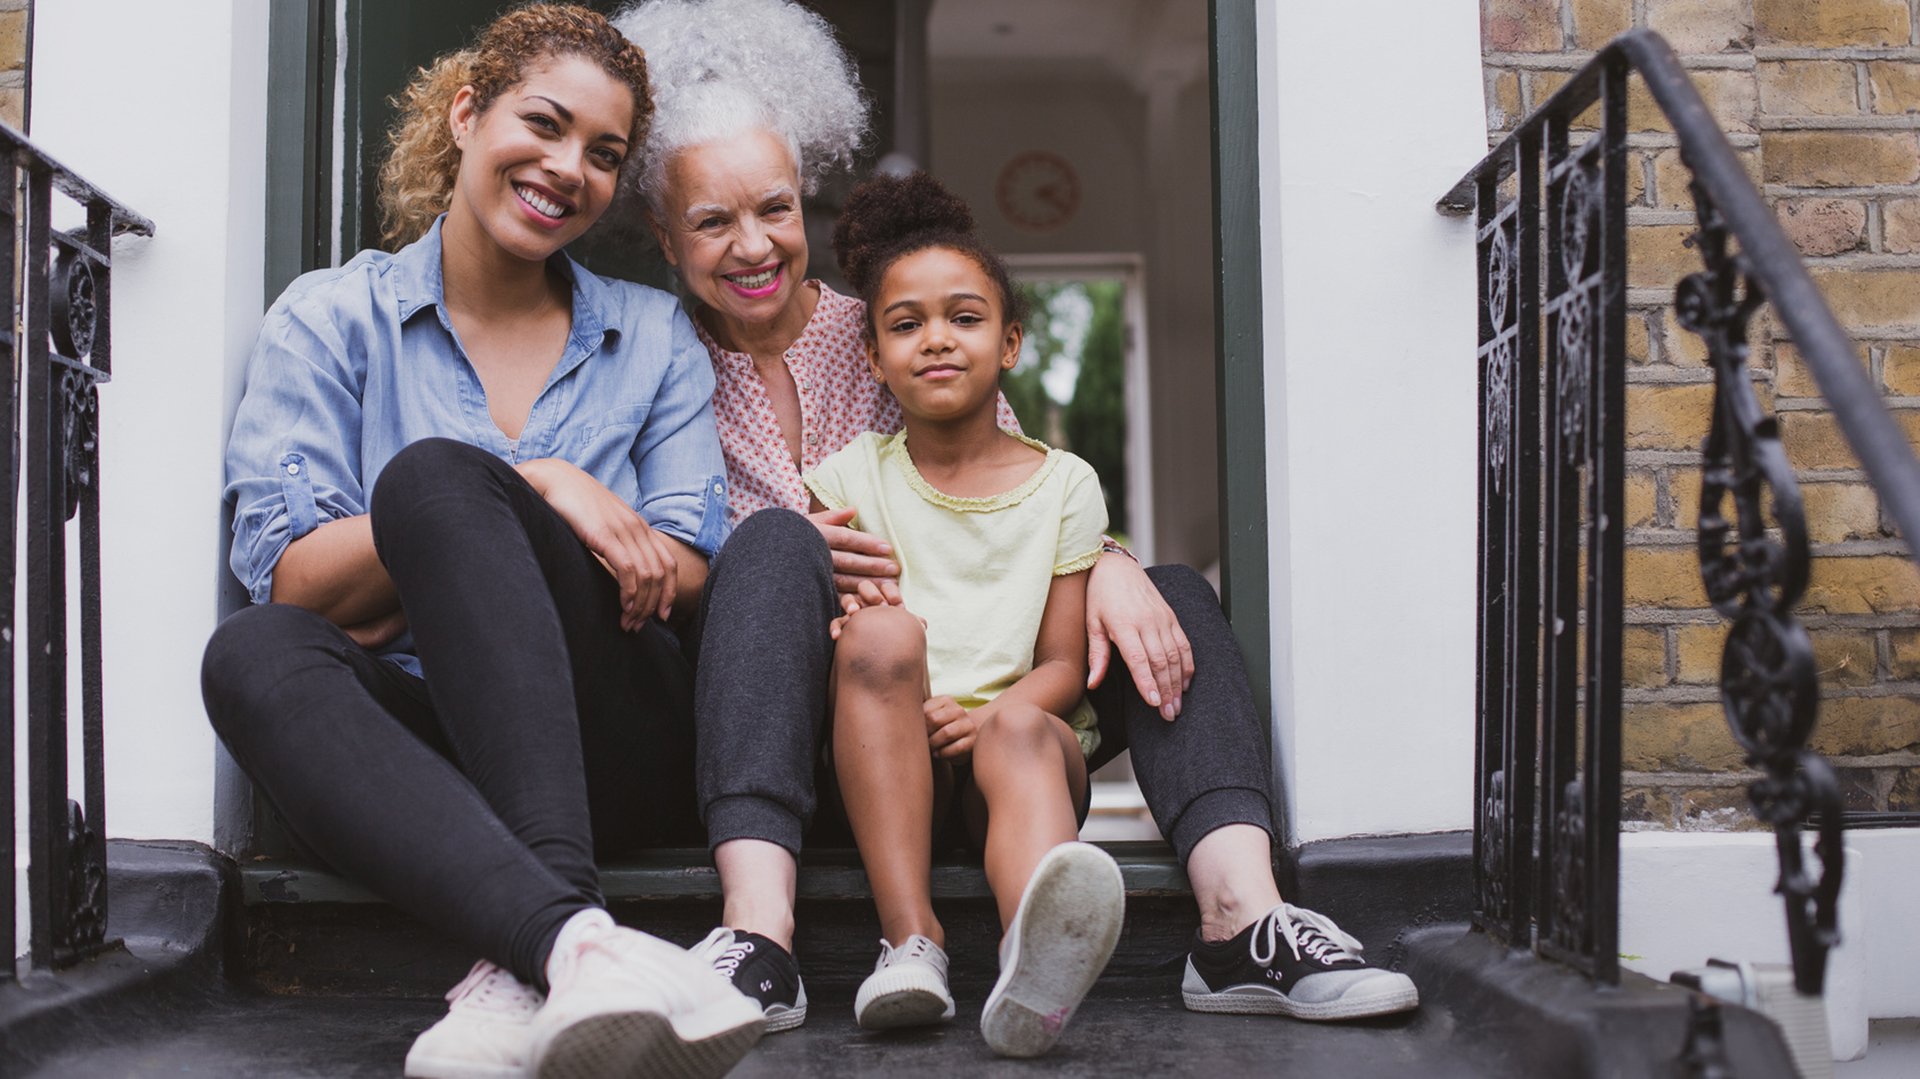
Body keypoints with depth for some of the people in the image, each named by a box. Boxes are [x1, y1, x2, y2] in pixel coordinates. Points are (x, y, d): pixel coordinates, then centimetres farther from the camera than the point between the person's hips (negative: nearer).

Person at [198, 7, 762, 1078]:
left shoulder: (655, 335, 17)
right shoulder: (328, 318, 12)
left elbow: (689, 578, 4)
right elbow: (289, 581, -2)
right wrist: (533, 484, -12)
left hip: (610, 743, 0)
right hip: (420, 736, 1)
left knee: (430, 473, -27)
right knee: (253, 655, -32)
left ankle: (528, 967, -44)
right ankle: (571, 938, -53)